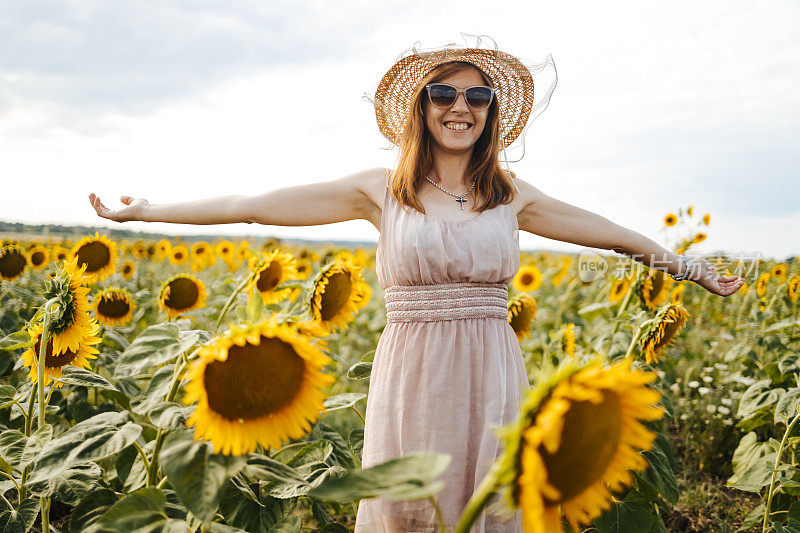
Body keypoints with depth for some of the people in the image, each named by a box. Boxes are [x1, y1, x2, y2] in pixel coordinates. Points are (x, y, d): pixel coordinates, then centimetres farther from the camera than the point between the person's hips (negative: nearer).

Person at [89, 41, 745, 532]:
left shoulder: (511, 194, 7)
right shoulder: (382, 189, 0)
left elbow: (604, 230, 17)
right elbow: (258, 204, -2)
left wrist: (684, 264, 23)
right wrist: (144, 212, -2)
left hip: (492, 381, 2)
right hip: (411, 379, -1)